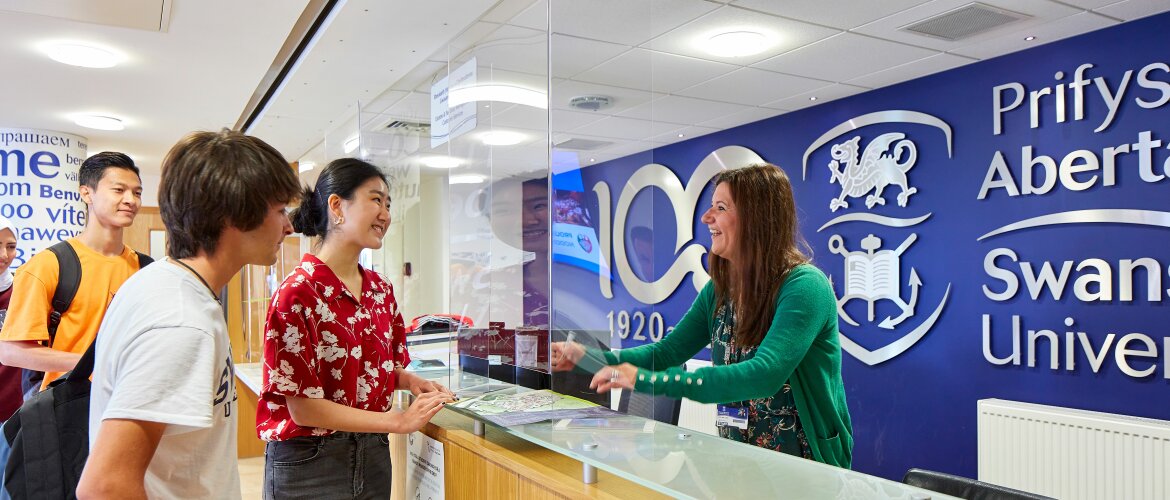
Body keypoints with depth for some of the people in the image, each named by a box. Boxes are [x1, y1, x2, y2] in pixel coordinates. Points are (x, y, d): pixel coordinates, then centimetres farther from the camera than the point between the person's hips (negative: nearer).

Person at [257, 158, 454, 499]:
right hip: (309, 462, -6)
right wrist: (400, 421, -20)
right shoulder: (298, 293, -17)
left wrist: (409, 381, -6)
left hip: (374, 455, 7)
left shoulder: (381, 289, 4)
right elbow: (302, 407, -19)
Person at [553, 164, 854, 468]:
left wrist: (650, 379, -33)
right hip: (740, 456, 6)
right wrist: (586, 357, -7)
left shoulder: (804, 286, -18)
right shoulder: (719, 289, 4)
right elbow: (668, 351, 6)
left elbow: (764, 375, -31)